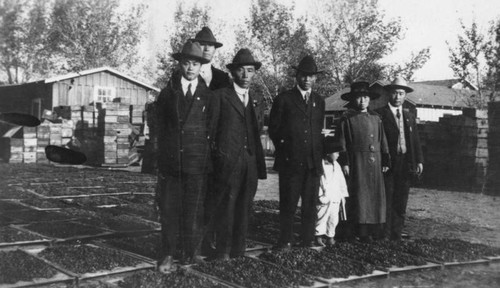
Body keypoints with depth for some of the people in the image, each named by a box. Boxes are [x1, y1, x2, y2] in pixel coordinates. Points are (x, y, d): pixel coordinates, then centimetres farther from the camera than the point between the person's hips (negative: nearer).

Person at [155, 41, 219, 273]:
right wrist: (162, 155, 8)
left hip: (197, 163, -1)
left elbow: (212, 130, 8)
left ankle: (191, 253, 15)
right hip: (170, 161, 1)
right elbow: (160, 127, 11)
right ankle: (168, 255, 7)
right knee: (168, 210, 0)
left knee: (193, 211, 3)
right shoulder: (167, 93, 10)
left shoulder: (209, 96, 7)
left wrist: (205, 154, 4)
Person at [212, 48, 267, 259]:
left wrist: (260, 166, 14)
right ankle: (222, 253, 1)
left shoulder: (255, 101, 19)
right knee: (226, 207, -5)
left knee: (244, 209, 7)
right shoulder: (221, 96, 0)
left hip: (251, 162, 5)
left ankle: (238, 251, 13)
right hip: (228, 161, -5)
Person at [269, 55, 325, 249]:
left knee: (310, 205, 5)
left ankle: (308, 240, 14)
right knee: (288, 205, 0)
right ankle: (285, 242, 8)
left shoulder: (319, 101, 15)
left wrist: (319, 152, 10)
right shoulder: (284, 99, 3)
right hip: (290, 161, -3)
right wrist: (284, 148, 3)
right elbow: (273, 129, 5)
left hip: (313, 161, 3)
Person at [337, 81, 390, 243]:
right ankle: (362, 231, 1)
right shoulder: (347, 119, 0)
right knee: (359, 197, -4)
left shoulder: (376, 118, 14)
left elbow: (382, 141, 15)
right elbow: (342, 143, -3)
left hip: (374, 163, 5)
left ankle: (374, 230, 12)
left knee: (376, 196, 5)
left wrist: (385, 161, 11)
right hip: (356, 163, -5)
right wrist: (344, 162, -10)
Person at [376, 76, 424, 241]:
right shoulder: (379, 114, -2)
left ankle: (396, 236, 15)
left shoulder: (409, 117, 18)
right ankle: (384, 237, 3)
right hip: (387, 164, -5)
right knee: (386, 202, -4)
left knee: (401, 205, 8)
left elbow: (416, 141, 15)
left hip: (405, 164, 5)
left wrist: (419, 161, 4)